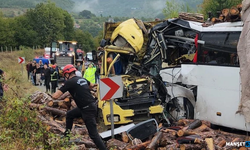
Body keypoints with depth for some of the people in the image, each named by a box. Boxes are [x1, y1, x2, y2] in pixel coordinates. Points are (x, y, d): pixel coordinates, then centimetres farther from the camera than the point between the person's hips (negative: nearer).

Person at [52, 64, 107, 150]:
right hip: (92, 105, 9)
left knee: (93, 134, -5)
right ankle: (67, 133, 37)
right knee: (69, 114, 24)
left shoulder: (69, 82, -11)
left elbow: (55, 96, -13)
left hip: (88, 110, -9)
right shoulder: (82, 79, 11)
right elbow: (91, 86, 33)